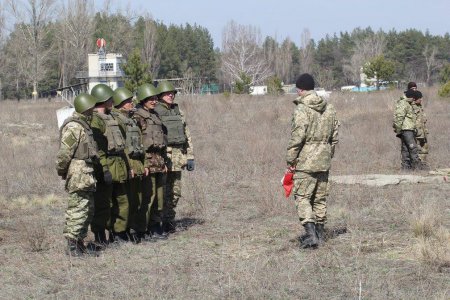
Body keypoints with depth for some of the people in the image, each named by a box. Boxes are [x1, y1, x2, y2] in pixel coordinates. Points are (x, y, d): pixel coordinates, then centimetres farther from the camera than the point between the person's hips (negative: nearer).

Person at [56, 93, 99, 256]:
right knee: (78, 209, -8)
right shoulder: (73, 127, -17)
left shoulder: (84, 125, 16)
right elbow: (64, 152, -20)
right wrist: (62, 171, -9)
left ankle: (79, 241, 23)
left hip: (86, 175, 10)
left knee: (89, 209, 15)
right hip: (78, 175, -10)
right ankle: (72, 246, -5)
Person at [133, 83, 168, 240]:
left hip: (159, 162, 8)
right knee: (148, 196, -6)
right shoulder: (138, 117, -10)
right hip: (147, 161, -8)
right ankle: (145, 229, -1)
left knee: (159, 196, 11)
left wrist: (164, 162, 19)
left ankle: (156, 226, 19)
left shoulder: (155, 115, 16)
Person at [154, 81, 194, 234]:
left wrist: (190, 157, 11)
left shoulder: (178, 112, 15)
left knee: (175, 193, 9)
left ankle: (169, 221, 19)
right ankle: (157, 222, 0)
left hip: (178, 158, 6)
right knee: (162, 192, -6)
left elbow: (187, 136, 17)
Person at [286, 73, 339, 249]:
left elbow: (297, 137, -17)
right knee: (320, 198, 15)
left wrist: (290, 160, -9)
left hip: (305, 161, -7)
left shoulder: (302, 110, -14)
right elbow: (334, 136, 13)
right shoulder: (329, 109, 9)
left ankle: (311, 234, -14)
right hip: (324, 161, 7)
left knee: (302, 196, -3)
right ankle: (319, 233, 22)